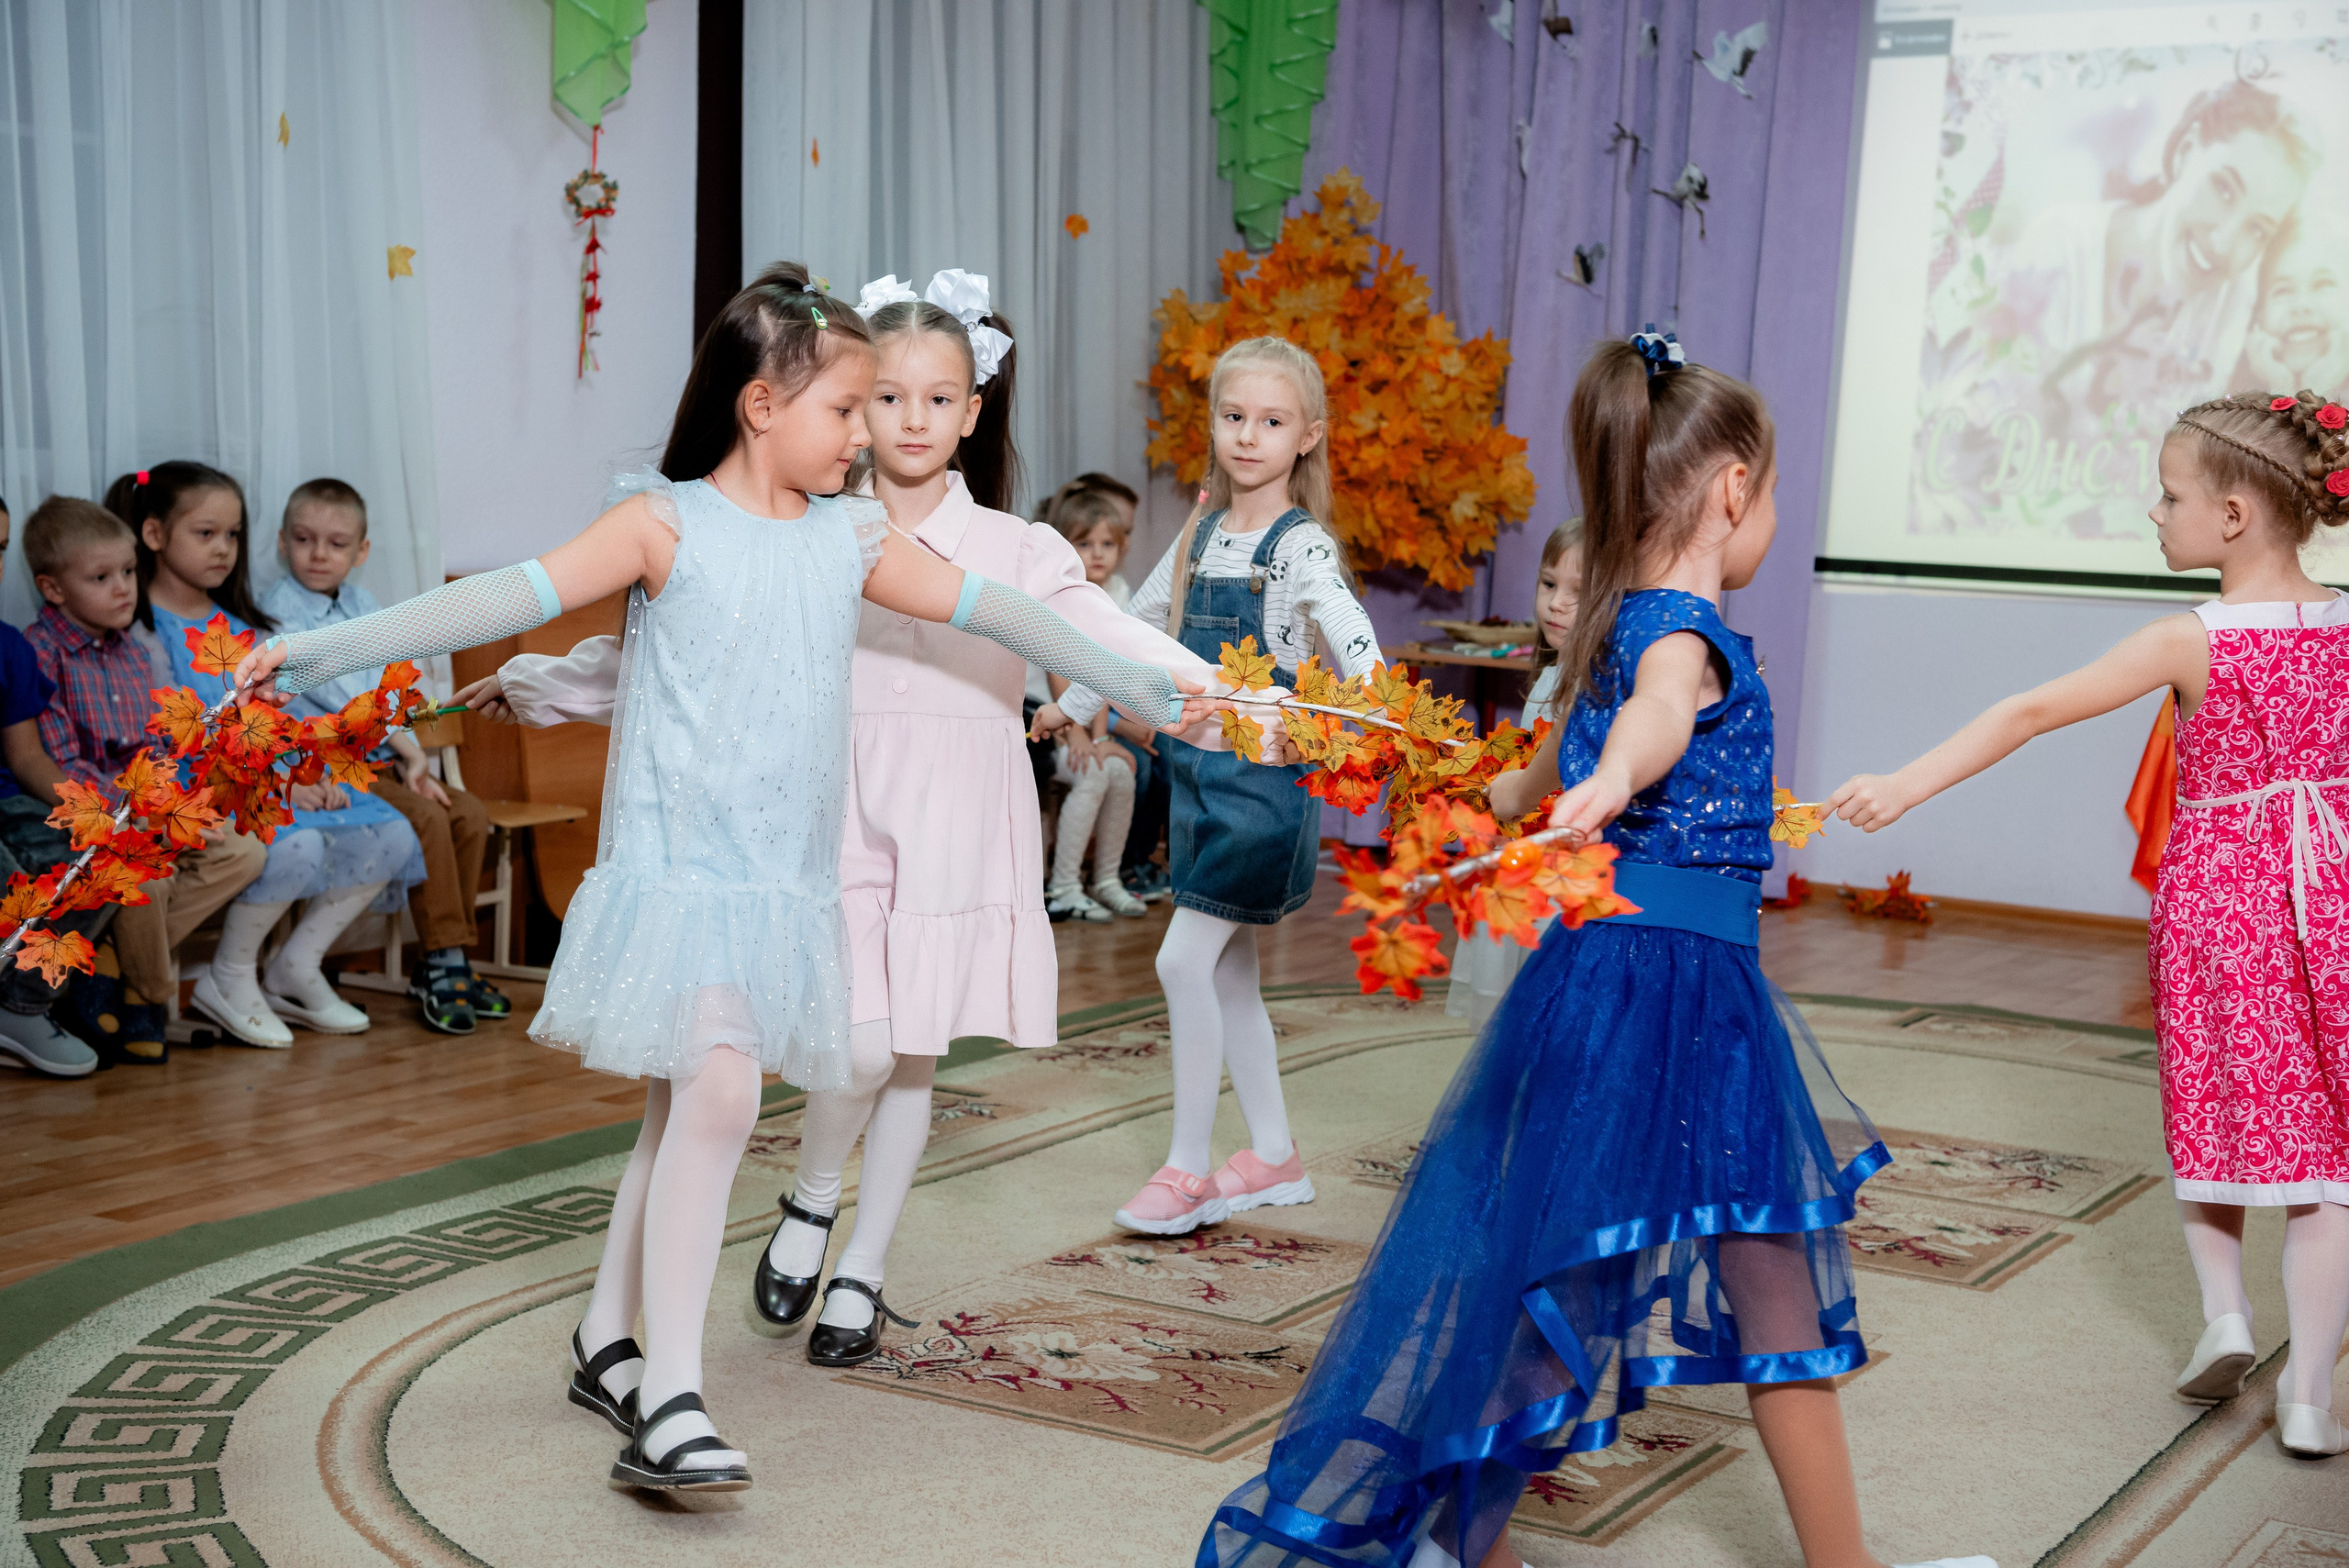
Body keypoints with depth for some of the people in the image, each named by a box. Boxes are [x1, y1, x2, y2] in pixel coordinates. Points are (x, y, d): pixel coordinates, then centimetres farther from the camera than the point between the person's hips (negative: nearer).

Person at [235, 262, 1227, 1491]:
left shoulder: (850, 537, 10)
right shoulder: (665, 522, -6)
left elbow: (987, 608, 16)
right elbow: (516, 596, -12)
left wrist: (1142, 686, 21)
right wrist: (329, 648, -20)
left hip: (787, 880, 6)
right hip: (679, 867, -6)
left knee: (688, 1110, 12)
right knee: (717, 1095, -18)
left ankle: (606, 1343, 27)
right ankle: (668, 1404, -14)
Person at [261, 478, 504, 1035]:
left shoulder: (363, 603, 15)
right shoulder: (281, 605, -7)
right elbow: (332, 687, -15)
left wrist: (410, 763, -6)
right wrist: (402, 741, -15)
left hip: (377, 759, 8)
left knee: (470, 815, -5)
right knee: (425, 819, -25)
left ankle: (449, 959, 0)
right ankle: (442, 964, -20)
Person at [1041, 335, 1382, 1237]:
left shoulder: (1302, 546, -10)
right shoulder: (1199, 537, 10)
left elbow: (1352, 640, -26)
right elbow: (1137, 622, 24)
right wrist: (1075, 702, 31)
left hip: (1263, 776, -7)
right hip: (1197, 771, 7)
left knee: (1185, 961, -10)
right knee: (1229, 971, 11)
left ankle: (1188, 1165, 2)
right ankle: (1275, 1156, 23)